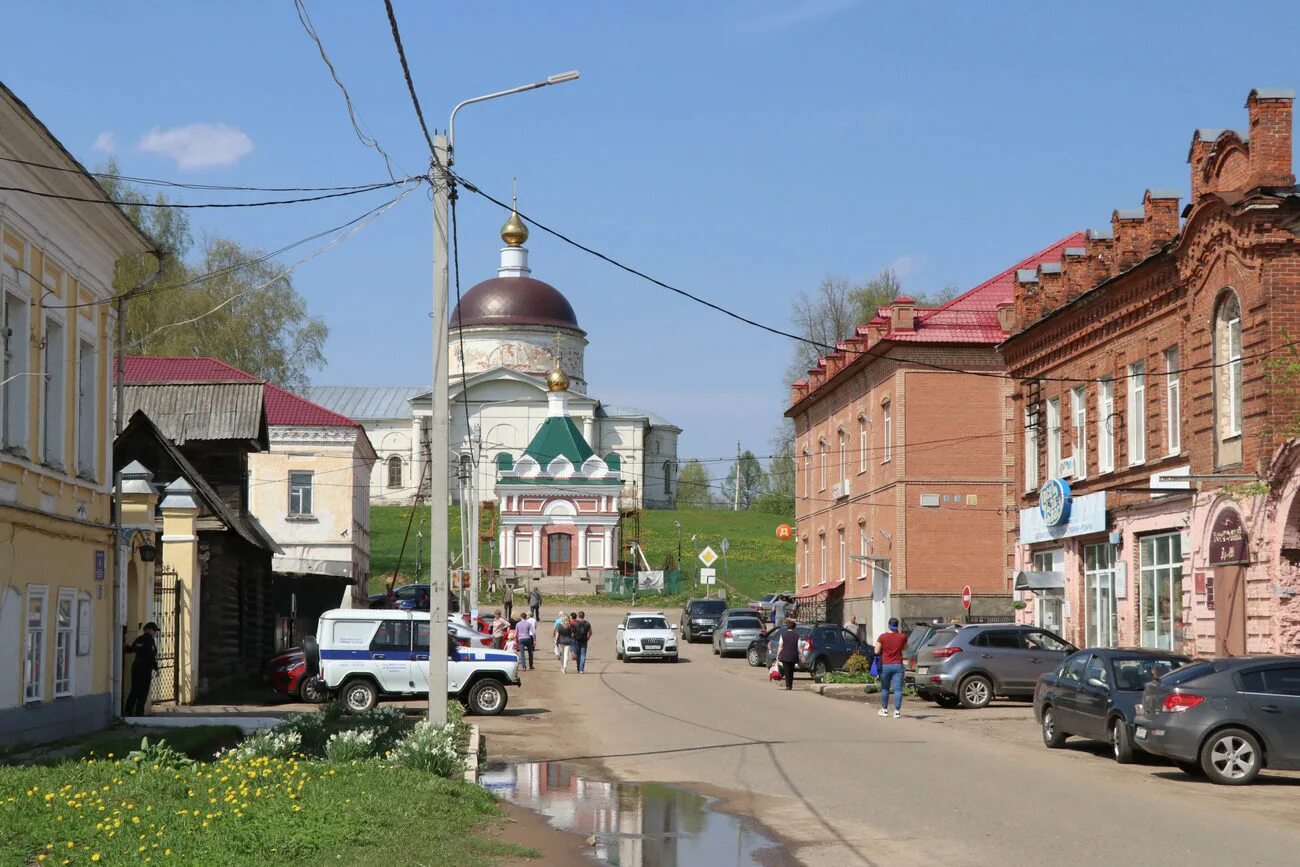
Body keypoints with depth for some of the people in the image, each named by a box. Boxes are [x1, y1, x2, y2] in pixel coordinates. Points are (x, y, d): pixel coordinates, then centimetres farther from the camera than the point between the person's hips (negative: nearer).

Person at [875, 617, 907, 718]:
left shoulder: (882, 637, -5)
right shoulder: (902, 637, -1)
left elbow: (876, 651, -5)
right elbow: (905, 647, 18)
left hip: (885, 665, 0)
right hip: (898, 666, 0)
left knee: (884, 688, 15)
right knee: (898, 689, -3)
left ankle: (884, 709, 23)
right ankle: (897, 711, -10)